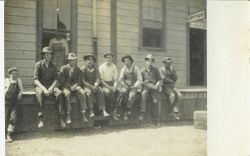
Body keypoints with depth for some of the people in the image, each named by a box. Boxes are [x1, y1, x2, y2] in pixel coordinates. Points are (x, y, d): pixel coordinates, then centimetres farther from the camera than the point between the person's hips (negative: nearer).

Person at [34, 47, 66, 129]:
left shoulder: (53, 66, 8)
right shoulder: (38, 65, -2)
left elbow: (56, 79, 4)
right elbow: (36, 79, -8)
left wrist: (51, 88, -16)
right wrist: (44, 89, -23)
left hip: (51, 85, 3)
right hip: (40, 86, -3)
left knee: (60, 93, -28)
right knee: (40, 93, -38)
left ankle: (61, 118, -29)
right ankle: (40, 119, -41)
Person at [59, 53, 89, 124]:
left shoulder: (78, 70, 10)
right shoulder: (63, 69, 0)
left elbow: (79, 81, 7)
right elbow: (62, 81, -5)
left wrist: (74, 86, -13)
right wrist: (70, 86, -16)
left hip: (75, 86, 3)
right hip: (66, 86, -3)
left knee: (82, 92, -28)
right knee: (67, 93, -37)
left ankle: (83, 114, -31)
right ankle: (68, 116, -36)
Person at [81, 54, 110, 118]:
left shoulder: (96, 69, 8)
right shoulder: (83, 69, -3)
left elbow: (98, 79, 2)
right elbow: (83, 81, -7)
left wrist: (95, 86, -18)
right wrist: (91, 86, -16)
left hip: (94, 85, 3)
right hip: (86, 85, -3)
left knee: (101, 91, -25)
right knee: (90, 92, -34)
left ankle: (103, 110, -31)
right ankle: (91, 111, -34)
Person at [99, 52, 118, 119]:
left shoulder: (114, 67, 9)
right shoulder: (101, 67, -1)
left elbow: (116, 79, 7)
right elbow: (101, 80, -5)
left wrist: (114, 87, -11)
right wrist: (109, 87, -14)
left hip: (112, 83, 3)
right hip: (104, 84, -3)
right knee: (108, 92, -29)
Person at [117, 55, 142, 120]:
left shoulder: (136, 69, 1)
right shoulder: (123, 69, 9)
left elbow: (139, 79, 0)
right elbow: (120, 79, 9)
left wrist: (134, 86, -13)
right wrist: (124, 85, -8)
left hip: (134, 86, -1)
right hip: (126, 85, 2)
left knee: (132, 95, -30)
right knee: (123, 92, -32)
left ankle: (126, 112, -24)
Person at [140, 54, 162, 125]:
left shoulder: (155, 70, 14)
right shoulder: (143, 70, 12)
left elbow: (159, 79, 13)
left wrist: (156, 85, -5)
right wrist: (145, 84, -9)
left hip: (154, 87, 1)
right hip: (146, 86, 0)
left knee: (156, 101, -18)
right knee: (143, 94, -34)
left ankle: (157, 119, -7)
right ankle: (142, 113, -34)